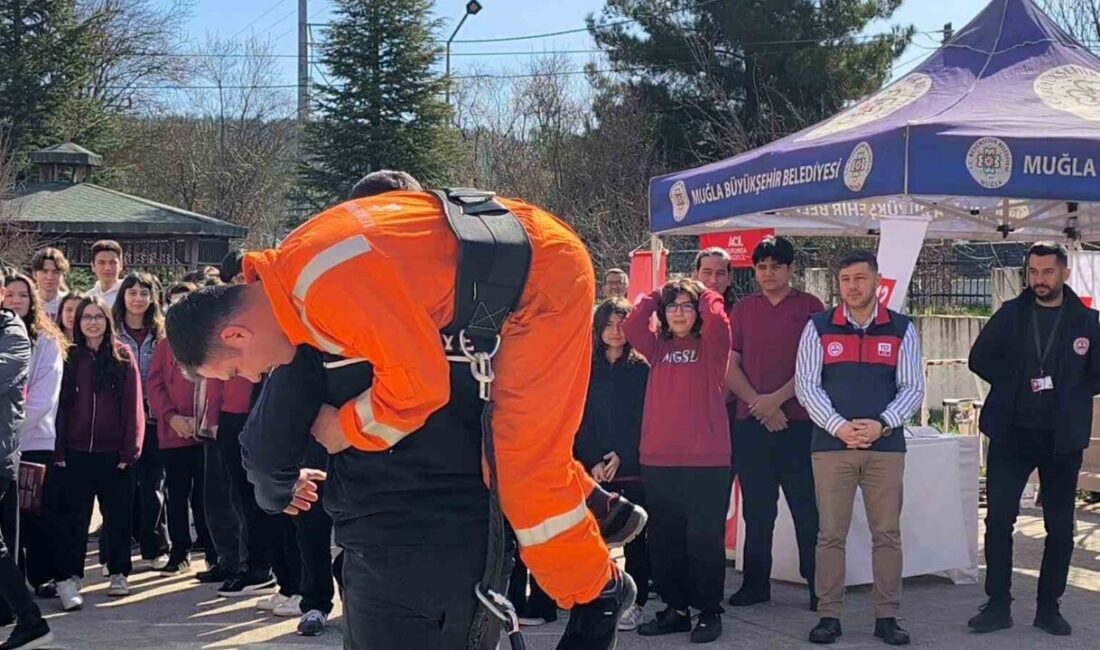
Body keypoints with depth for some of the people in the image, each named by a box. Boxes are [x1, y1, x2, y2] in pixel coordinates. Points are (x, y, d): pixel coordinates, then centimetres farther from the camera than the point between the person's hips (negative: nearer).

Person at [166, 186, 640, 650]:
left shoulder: (326, 283, -31)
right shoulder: (287, 271, 2)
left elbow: (419, 383, -27)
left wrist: (345, 428, -8)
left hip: (545, 277, -9)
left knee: (523, 455, -7)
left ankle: (594, 595, 10)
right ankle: (593, 507, 35)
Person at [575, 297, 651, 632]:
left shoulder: (641, 369, 3)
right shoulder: (586, 369, 9)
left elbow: (644, 418, -2)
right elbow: (580, 419, 4)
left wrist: (622, 456, -11)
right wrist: (593, 461, -7)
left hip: (633, 467, -2)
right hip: (594, 468, 2)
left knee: (634, 534, 1)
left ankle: (635, 602, 6)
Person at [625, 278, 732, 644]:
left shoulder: (710, 346, 2)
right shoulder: (658, 348, 12)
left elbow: (718, 319, -18)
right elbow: (631, 327, -4)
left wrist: (705, 293, 0)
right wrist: (655, 295, 6)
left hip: (706, 461, -4)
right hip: (658, 461, 4)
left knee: (703, 538, 0)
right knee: (664, 539, 9)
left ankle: (709, 613, 10)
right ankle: (676, 609, 20)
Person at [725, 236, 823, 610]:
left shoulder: (809, 307, 4)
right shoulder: (742, 310, 13)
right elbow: (729, 365, 7)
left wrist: (777, 398, -12)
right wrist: (758, 404, -6)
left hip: (798, 422, -3)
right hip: (751, 424, 3)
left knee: (807, 508, -2)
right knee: (756, 509, 9)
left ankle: (819, 587, 3)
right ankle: (755, 584, 16)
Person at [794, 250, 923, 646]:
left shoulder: (902, 329, 6)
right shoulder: (818, 327, 4)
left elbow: (913, 388, 4)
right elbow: (806, 385, 1)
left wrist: (881, 424, -11)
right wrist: (839, 426, -12)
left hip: (886, 445, 1)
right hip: (831, 444, -1)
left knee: (887, 533, 3)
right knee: (831, 534, 0)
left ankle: (887, 617, 10)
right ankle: (829, 616, 6)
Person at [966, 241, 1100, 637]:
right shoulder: (1011, 314, 3)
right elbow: (980, 359, 6)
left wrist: (1065, 393, -6)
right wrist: (1015, 385, -1)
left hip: (1062, 438, 0)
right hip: (1011, 433, 0)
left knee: (1060, 527, 6)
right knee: (998, 520, -1)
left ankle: (1049, 608, 17)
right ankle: (998, 606, 8)